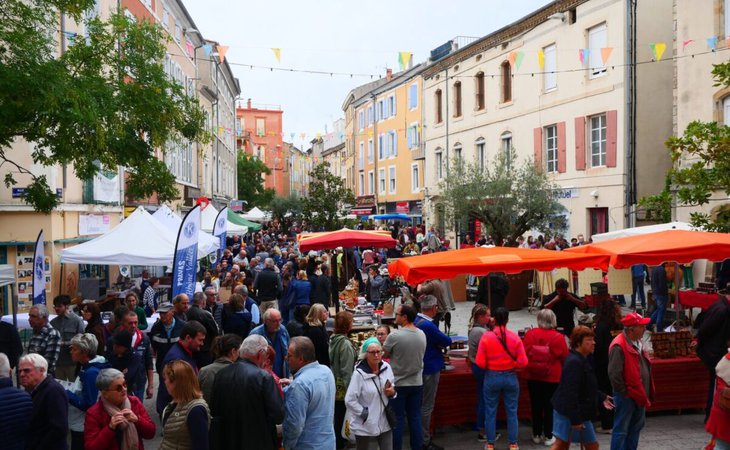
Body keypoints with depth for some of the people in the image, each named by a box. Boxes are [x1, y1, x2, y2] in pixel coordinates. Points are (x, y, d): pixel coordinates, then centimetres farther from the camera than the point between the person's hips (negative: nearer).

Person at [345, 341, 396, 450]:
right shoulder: (359, 373, -20)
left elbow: (392, 388, 13)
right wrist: (364, 413, -15)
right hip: (365, 425, -4)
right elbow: (349, 400, -19)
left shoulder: (387, 367, -3)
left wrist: (392, 392, -9)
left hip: (385, 422, 4)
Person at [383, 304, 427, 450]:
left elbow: (384, 354, -8)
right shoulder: (422, 335, -1)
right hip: (417, 383, 5)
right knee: (415, 418, 13)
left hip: (398, 384, -5)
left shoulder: (395, 336, -19)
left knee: (397, 420, 5)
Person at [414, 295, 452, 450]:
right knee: (427, 406, 1)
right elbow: (447, 341, -17)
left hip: (419, 366, 9)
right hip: (430, 369, -9)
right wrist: (443, 343, 3)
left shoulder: (416, 320, 3)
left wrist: (438, 344, -2)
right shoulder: (429, 326, -26)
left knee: (421, 403, 20)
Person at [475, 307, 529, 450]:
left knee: (490, 412, 11)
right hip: (510, 378, 1)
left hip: (491, 378, -1)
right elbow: (523, 362, -9)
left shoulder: (486, 337, -12)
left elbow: (480, 363, -12)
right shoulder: (515, 337, -9)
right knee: (512, 412, 13)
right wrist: (512, 366, 10)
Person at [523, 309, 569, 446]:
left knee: (536, 405, 14)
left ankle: (536, 435, 24)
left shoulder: (530, 334, -12)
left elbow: (523, 353, -1)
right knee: (549, 406, 11)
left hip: (533, 376, 2)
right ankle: (548, 436, 18)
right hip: (552, 377, -2)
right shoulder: (558, 337, -16)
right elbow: (565, 358, -5)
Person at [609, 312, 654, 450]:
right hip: (626, 396, -9)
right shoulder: (619, 346, -22)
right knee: (621, 430, 0)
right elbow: (614, 374, -24)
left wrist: (647, 392, 15)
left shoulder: (637, 343, 8)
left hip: (639, 394, 9)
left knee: (636, 426, 20)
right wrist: (624, 392, -15)